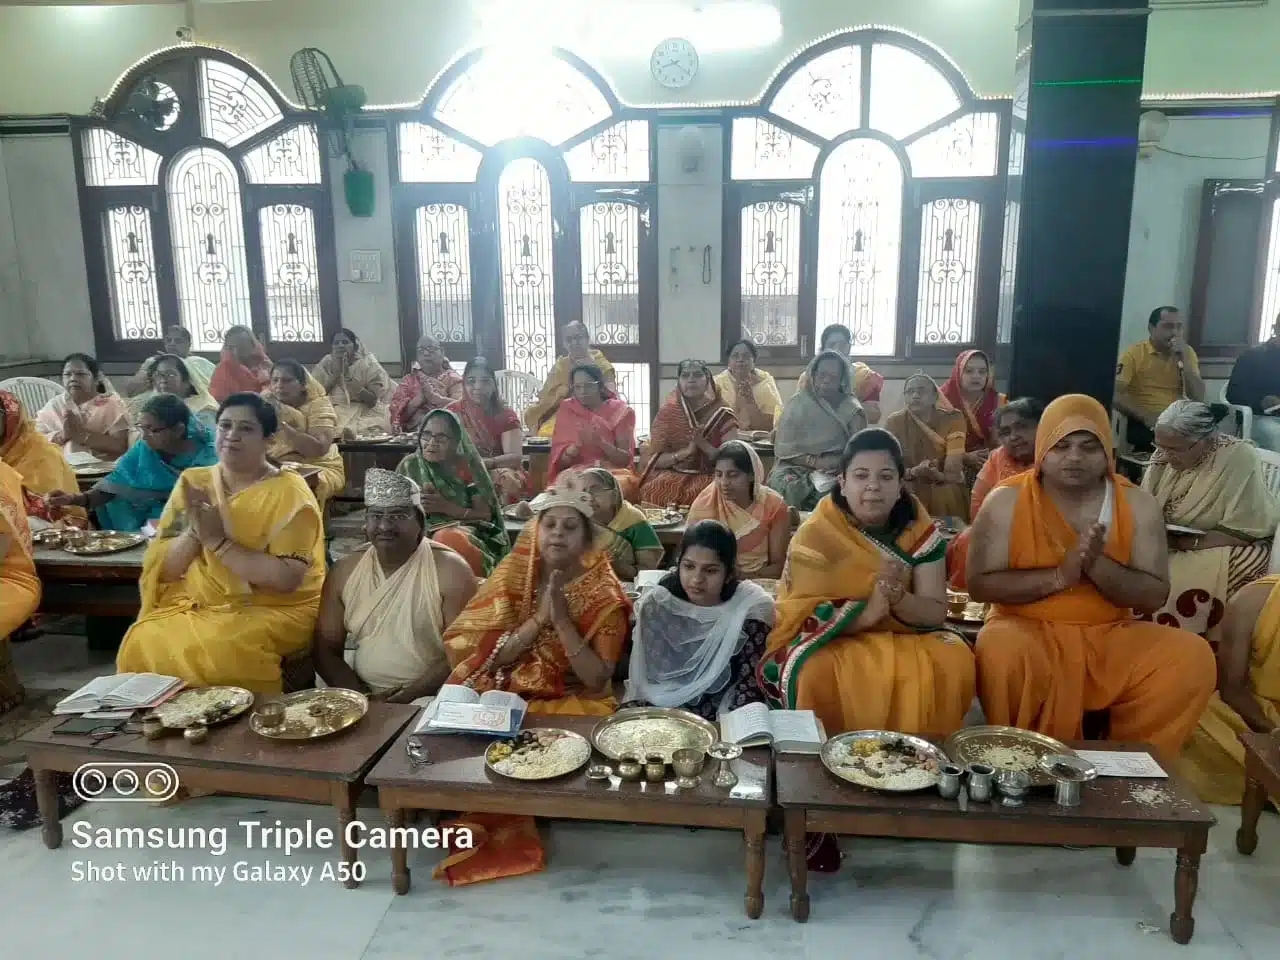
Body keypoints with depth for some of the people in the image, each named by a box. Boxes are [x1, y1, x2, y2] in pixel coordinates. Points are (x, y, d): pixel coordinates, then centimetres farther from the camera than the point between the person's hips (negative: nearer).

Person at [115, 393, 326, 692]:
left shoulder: (289, 493, -9)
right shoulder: (193, 483, 6)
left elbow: (286, 578, -19)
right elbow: (163, 569, 4)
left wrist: (217, 541, -20)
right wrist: (194, 532, -15)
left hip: (271, 612, -4)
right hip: (194, 605, 5)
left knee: (207, 652, -31)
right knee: (142, 644, -23)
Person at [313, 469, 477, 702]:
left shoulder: (450, 570, -7)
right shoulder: (344, 571, 7)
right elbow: (325, 648, 8)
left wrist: (412, 693, -18)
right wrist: (359, 694, -8)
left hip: (430, 699, -4)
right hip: (364, 698, 4)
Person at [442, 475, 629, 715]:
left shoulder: (604, 595, -6)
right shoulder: (512, 576, 0)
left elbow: (597, 680, -12)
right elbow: (485, 657, -6)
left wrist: (562, 621, -20)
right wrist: (539, 619, -18)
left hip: (574, 703, -1)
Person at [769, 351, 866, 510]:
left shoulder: (851, 409, 4)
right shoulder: (797, 403, 2)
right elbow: (784, 449, -3)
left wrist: (836, 461, -21)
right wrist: (814, 461, -15)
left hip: (836, 472, 0)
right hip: (796, 467, 0)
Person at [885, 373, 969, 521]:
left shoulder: (952, 419, -3)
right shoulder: (894, 422, -2)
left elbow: (953, 470, -10)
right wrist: (915, 471, -25)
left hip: (947, 489, 0)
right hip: (909, 489, 0)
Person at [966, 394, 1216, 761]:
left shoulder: (1138, 505, 1)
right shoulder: (1006, 501, -6)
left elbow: (1154, 596, -3)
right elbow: (980, 585, -11)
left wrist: (1096, 564, -21)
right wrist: (1058, 576, -22)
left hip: (1110, 635, 3)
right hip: (1028, 630, -3)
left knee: (1192, 657, -21)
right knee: (1000, 653, -35)